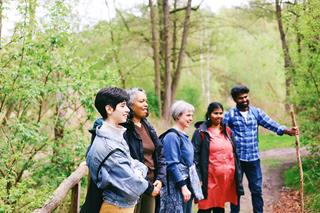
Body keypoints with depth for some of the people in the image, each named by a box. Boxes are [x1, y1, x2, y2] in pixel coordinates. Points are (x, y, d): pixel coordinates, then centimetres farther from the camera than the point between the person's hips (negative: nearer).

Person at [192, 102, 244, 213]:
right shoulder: (201, 132, -4)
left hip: (227, 178, 5)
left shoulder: (227, 131, 13)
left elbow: (234, 154, 17)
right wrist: (198, 178, -13)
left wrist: (237, 175, 13)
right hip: (210, 179, -5)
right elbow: (195, 156, -7)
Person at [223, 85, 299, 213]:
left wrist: (287, 130, -21)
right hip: (236, 158, -2)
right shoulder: (230, 115, -3)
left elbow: (270, 124, -6)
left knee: (257, 189, 10)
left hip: (253, 158, 2)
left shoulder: (256, 112, 3)